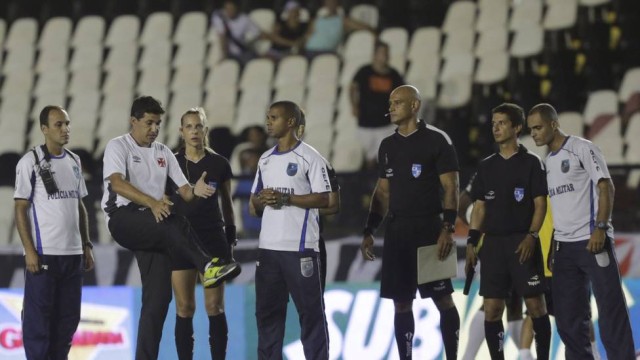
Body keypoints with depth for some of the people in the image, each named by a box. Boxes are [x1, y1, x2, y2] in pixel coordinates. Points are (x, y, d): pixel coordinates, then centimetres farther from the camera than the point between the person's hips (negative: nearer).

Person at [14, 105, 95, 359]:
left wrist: (86, 246, 13)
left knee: (68, 317, 8)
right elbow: (20, 208, -6)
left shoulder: (74, 161, 13)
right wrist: (29, 250, -13)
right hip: (43, 253, -6)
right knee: (38, 317, -3)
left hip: (73, 253, 6)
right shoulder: (30, 162, -4)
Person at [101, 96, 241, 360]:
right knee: (173, 224, -34)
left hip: (154, 229, 6)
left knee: (158, 297, -6)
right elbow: (117, 183, -17)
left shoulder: (163, 153, 18)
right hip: (123, 219, -5)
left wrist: (195, 191, -13)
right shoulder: (118, 147, 1)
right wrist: (152, 203, -31)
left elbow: (183, 191, 13)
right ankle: (207, 266, -39)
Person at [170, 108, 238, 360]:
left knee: (215, 307, -2)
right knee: (184, 308, 0)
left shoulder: (219, 164, 3)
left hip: (213, 237, 0)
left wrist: (231, 238, 10)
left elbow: (227, 203, 12)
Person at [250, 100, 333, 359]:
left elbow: (323, 199, -10)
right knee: (267, 311, 7)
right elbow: (255, 203, 20)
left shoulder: (309, 157, -3)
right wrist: (262, 200, -3)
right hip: (268, 247, 6)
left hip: (300, 248, -6)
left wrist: (286, 198, -16)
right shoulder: (265, 160, 16)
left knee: (310, 311, -3)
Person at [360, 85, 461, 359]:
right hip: (396, 231, 6)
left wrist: (448, 229, -18)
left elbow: (450, 188, -8)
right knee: (401, 303, 6)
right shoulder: (388, 145, 13)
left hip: (428, 228, -6)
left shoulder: (437, 140, -5)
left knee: (442, 298, -4)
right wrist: (369, 231, 11)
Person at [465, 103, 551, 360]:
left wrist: (532, 236, -16)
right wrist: (471, 242, 5)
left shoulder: (531, 163, 1)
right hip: (493, 242, 4)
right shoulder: (487, 166, 13)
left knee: (535, 306, -6)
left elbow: (540, 204, -3)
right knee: (491, 309, 0)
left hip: (523, 243, -4)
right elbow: (480, 206, 14)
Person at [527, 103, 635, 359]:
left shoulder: (582, 149, -5)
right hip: (564, 246, 7)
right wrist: (553, 243, 13)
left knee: (610, 307, -6)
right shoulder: (547, 161, 16)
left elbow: (606, 187, -10)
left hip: (592, 241, -7)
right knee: (567, 314, 6)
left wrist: (600, 228, -19)